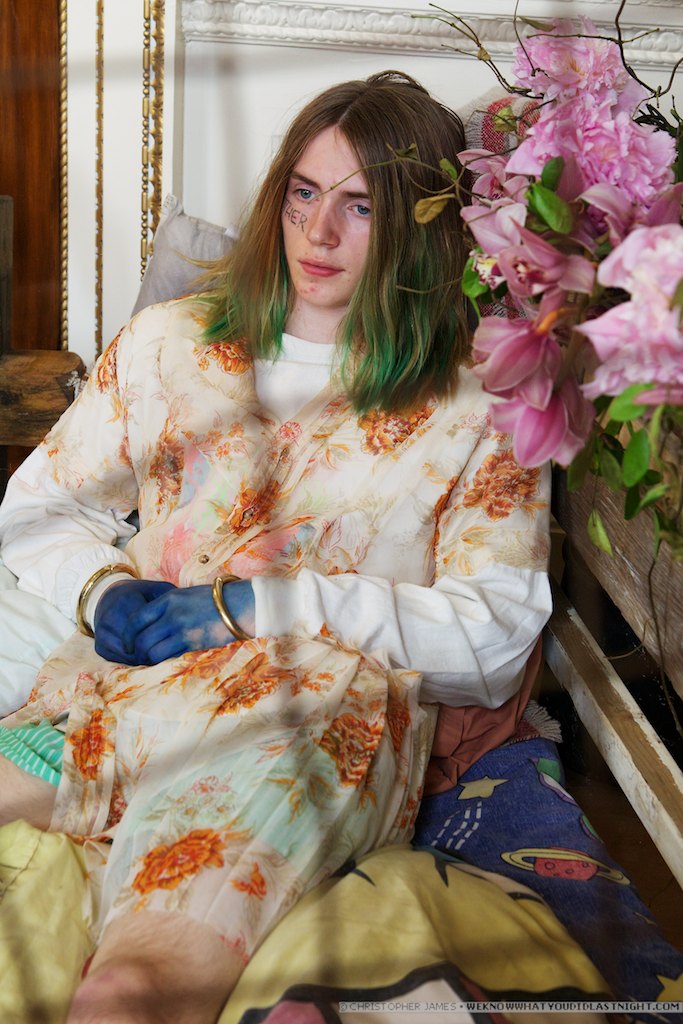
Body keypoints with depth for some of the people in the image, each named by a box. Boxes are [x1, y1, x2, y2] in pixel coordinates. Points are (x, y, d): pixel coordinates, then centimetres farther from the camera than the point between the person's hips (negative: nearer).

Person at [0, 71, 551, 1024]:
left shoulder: (477, 410, 10)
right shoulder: (169, 344, 19)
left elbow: (495, 641, 0)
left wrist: (253, 603, -7)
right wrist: (103, 592, -1)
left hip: (318, 727, -4)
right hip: (120, 686, 4)